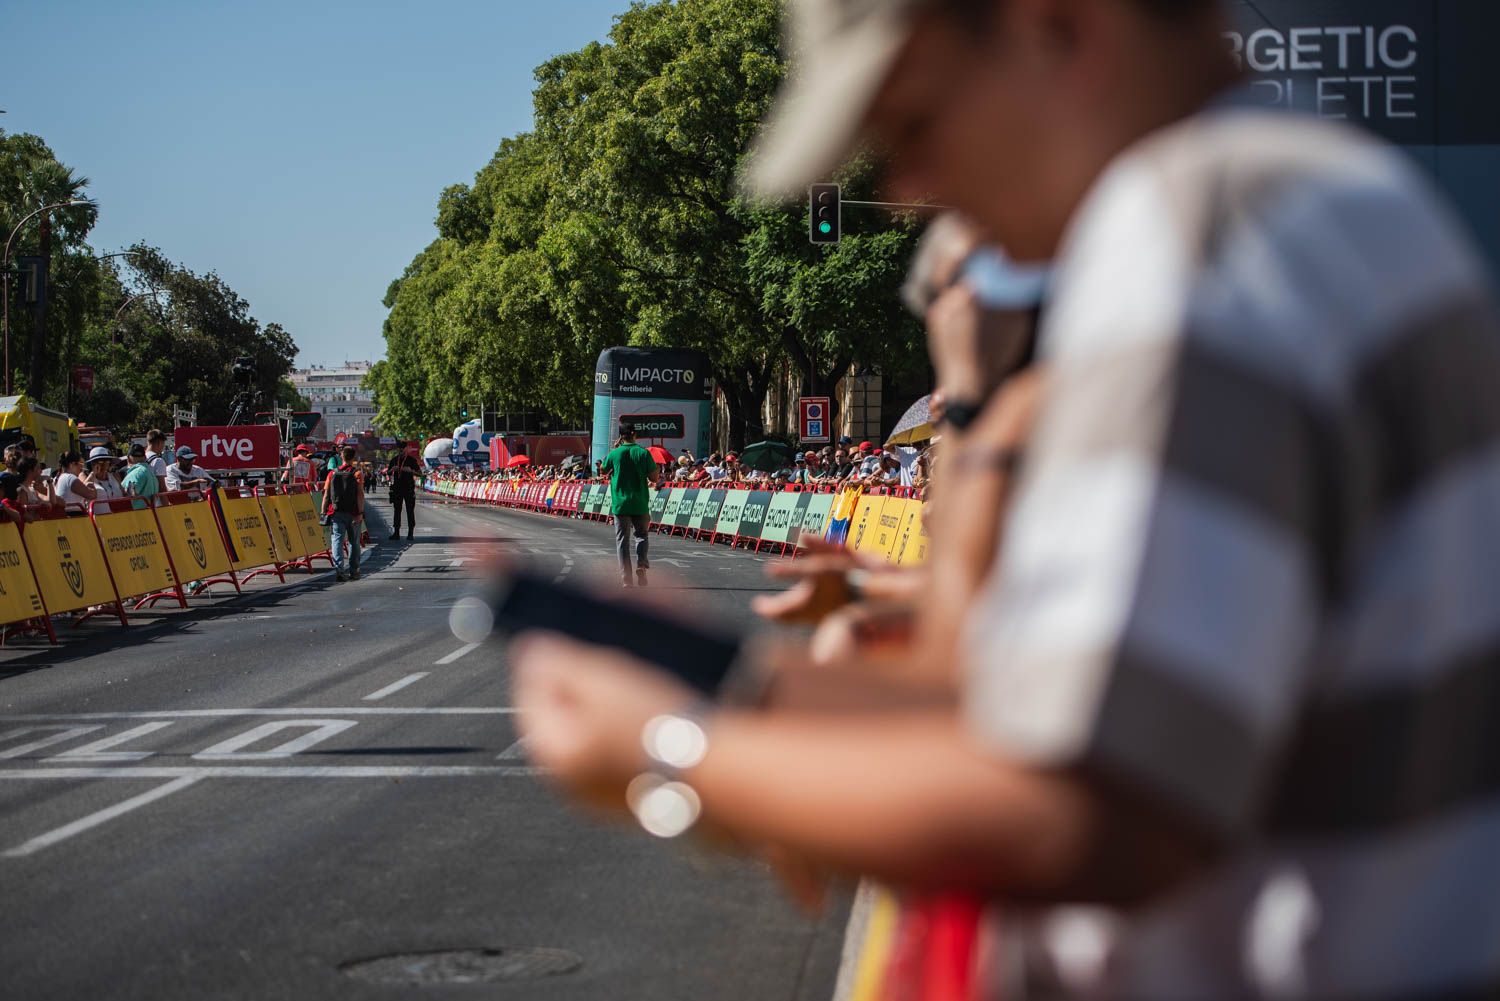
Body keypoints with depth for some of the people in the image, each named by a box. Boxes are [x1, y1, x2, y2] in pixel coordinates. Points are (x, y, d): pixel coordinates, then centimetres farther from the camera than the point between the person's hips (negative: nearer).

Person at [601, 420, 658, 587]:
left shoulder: (614, 454, -5)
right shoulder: (643, 453, -6)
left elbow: (604, 470, 15)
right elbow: (654, 477, -5)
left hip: (620, 504, 0)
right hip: (640, 504, 0)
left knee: (622, 540, 5)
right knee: (642, 535, 16)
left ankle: (625, 578, 0)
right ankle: (641, 564, -8)